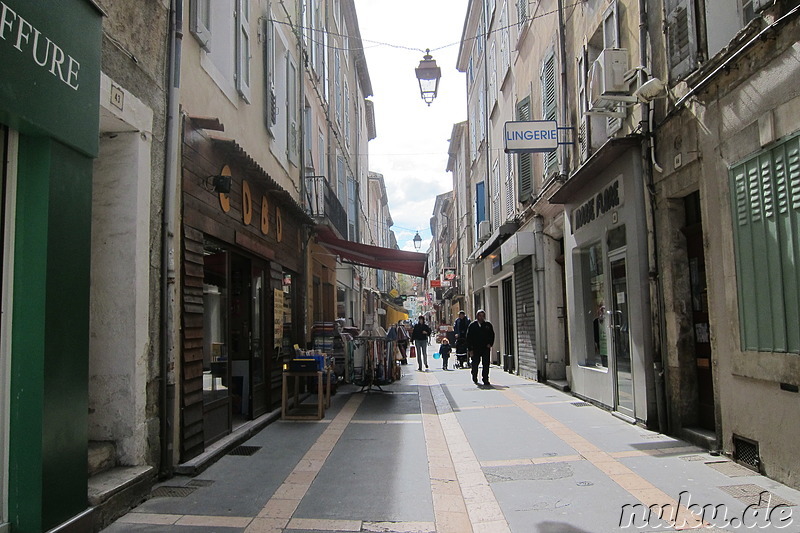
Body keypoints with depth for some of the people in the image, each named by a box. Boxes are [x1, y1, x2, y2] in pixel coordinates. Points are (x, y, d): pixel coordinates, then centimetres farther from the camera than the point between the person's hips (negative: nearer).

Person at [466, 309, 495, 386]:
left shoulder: (488, 325, 7)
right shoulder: (472, 325, 2)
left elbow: (492, 335, 16)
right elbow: (468, 338, 1)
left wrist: (490, 344, 0)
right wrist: (470, 349, -4)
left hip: (486, 348, 1)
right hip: (476, 349, -1)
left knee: (486, 365, -5)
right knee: (475, 364, 8)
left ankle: (485, 380, 1)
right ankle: (474, 379, 29)